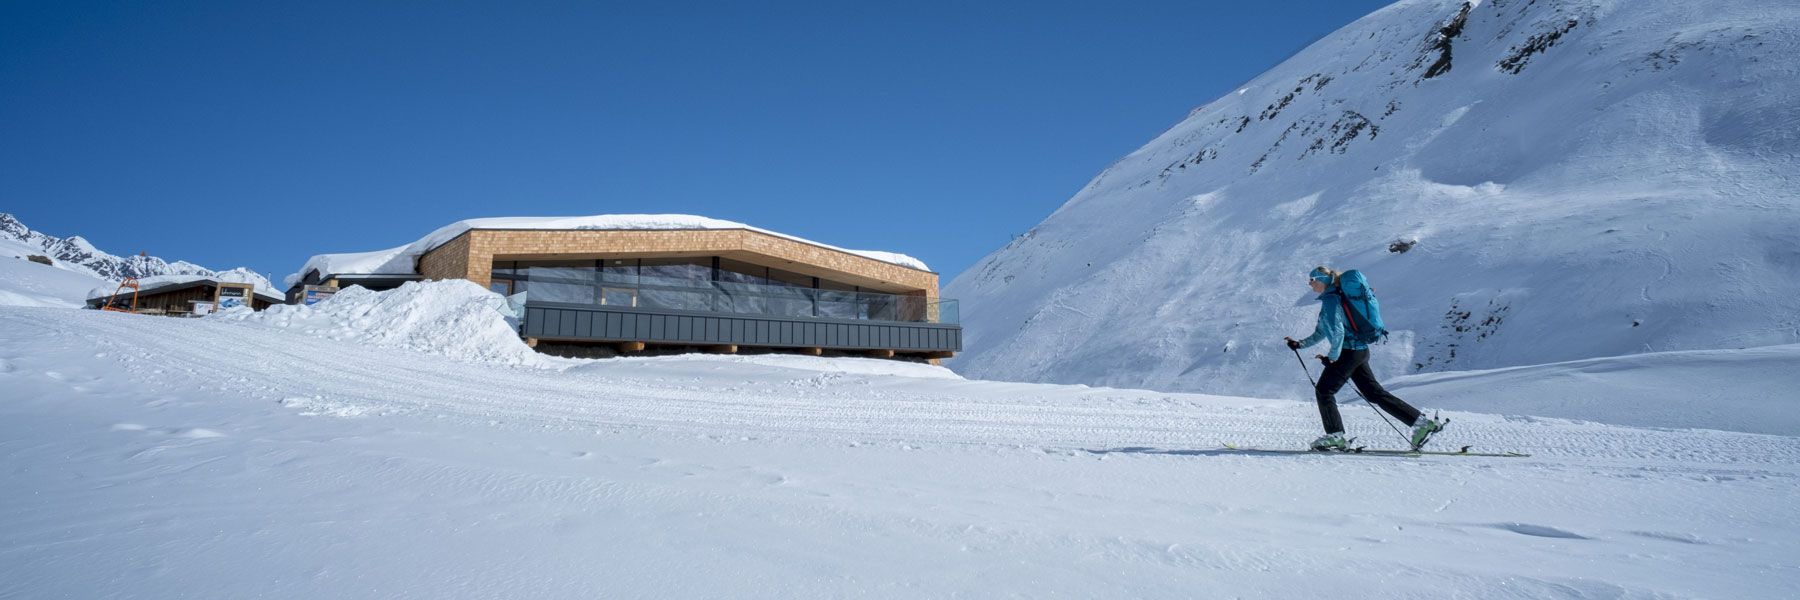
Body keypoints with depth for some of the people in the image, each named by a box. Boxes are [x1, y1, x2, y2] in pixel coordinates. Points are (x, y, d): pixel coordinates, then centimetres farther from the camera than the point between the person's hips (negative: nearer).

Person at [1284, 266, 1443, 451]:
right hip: (1360, 351, 10)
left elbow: (1337, 331, -21)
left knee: (1323, 390, -4)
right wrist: (1300, 344, 18)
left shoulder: (1330, 299, -11)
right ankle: (1422, 422, 10)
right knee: (1375, 392, 10)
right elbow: (1321, 333, 25)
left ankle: (1335, 436, -5)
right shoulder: (1331, 299, 20)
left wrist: (1332, 356, -14)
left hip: (1348, 351, -10)